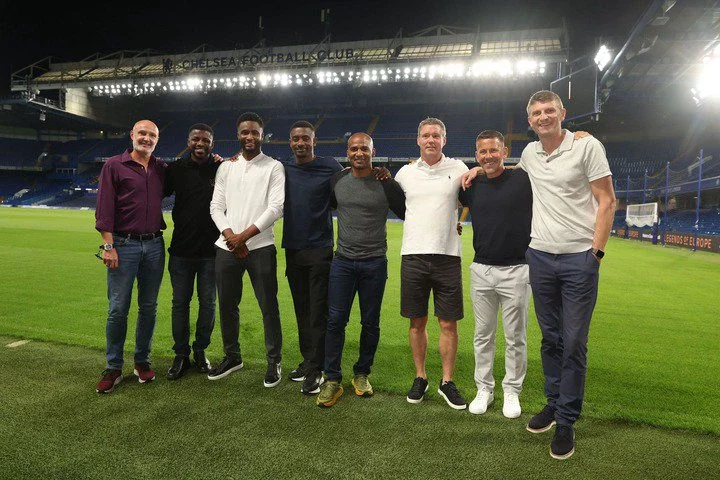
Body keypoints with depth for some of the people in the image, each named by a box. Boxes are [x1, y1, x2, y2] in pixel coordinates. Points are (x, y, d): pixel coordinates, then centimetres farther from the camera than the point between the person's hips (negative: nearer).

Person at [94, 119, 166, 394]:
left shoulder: (161, 168, 11)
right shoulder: (114, 166, 0)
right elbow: (104, 209, -5)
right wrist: (108, 245, -13)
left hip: (154, 245, 4)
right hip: (124, 245, -4)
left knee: (149, 307, 9)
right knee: (118, 309, -1)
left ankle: (142, 361, 23)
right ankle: (113, 368, 12)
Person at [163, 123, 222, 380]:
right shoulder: (176, 169, 2)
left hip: (211, 250, -1)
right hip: (181, 249, 1)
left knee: (207, 303, 9)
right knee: (180, 303, 8)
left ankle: (200, 351, 27)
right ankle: (181, 355, 23)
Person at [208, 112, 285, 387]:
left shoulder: (274, 167, 1)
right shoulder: (225, 167, 12)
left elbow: (276, 208, -9)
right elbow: (216, 206, 8)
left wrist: (244, 235, -14)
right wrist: (230, 236, -9)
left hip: (260, 247, -4)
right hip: (227, 248, 4)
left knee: (269, 307, 0)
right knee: (227, 306, 12)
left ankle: (274, 362, 16)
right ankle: (232, 357, 31)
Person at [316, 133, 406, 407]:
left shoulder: (386, 184, -3)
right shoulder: (338, 181, 6)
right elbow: (327, 205, 24)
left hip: (374, 264, -2)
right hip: (343, 261, 2)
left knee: (370, 323, 8)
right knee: (336, 320, -1)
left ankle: (362, 374, 27)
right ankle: (332, 380, 10)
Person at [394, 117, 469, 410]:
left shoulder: (458, 168, 5)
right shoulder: (405, 172, 9)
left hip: (447, 255, -1)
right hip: (413, 255, 1)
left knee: (448, 323, 3)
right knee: (417, 322, 9)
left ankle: (447, 381, 18)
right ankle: (420, 378, 24)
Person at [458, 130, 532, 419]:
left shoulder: (523, 179, -5)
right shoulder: (472, 186, 6)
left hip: (516, 270, -3)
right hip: (481, 270, 3)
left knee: (515, 337, 7)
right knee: (483, 335, 12)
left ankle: (512, 391, 23)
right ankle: (484, 389, 26)